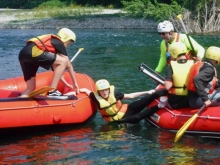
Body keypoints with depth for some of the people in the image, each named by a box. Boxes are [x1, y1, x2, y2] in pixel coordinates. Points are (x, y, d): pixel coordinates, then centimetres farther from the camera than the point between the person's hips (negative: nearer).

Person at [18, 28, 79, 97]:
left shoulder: (51, 42, 37)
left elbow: (56, 69, 41)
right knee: (63, 61, -2)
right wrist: (75, 83, 25)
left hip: (23, 54, 9)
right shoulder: (58, 43, 14)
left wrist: (66, 84, 45)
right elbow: (68, 65, 16)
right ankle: (52, 91, -3)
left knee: (30, 88, 16)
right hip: (33, 52, -9)